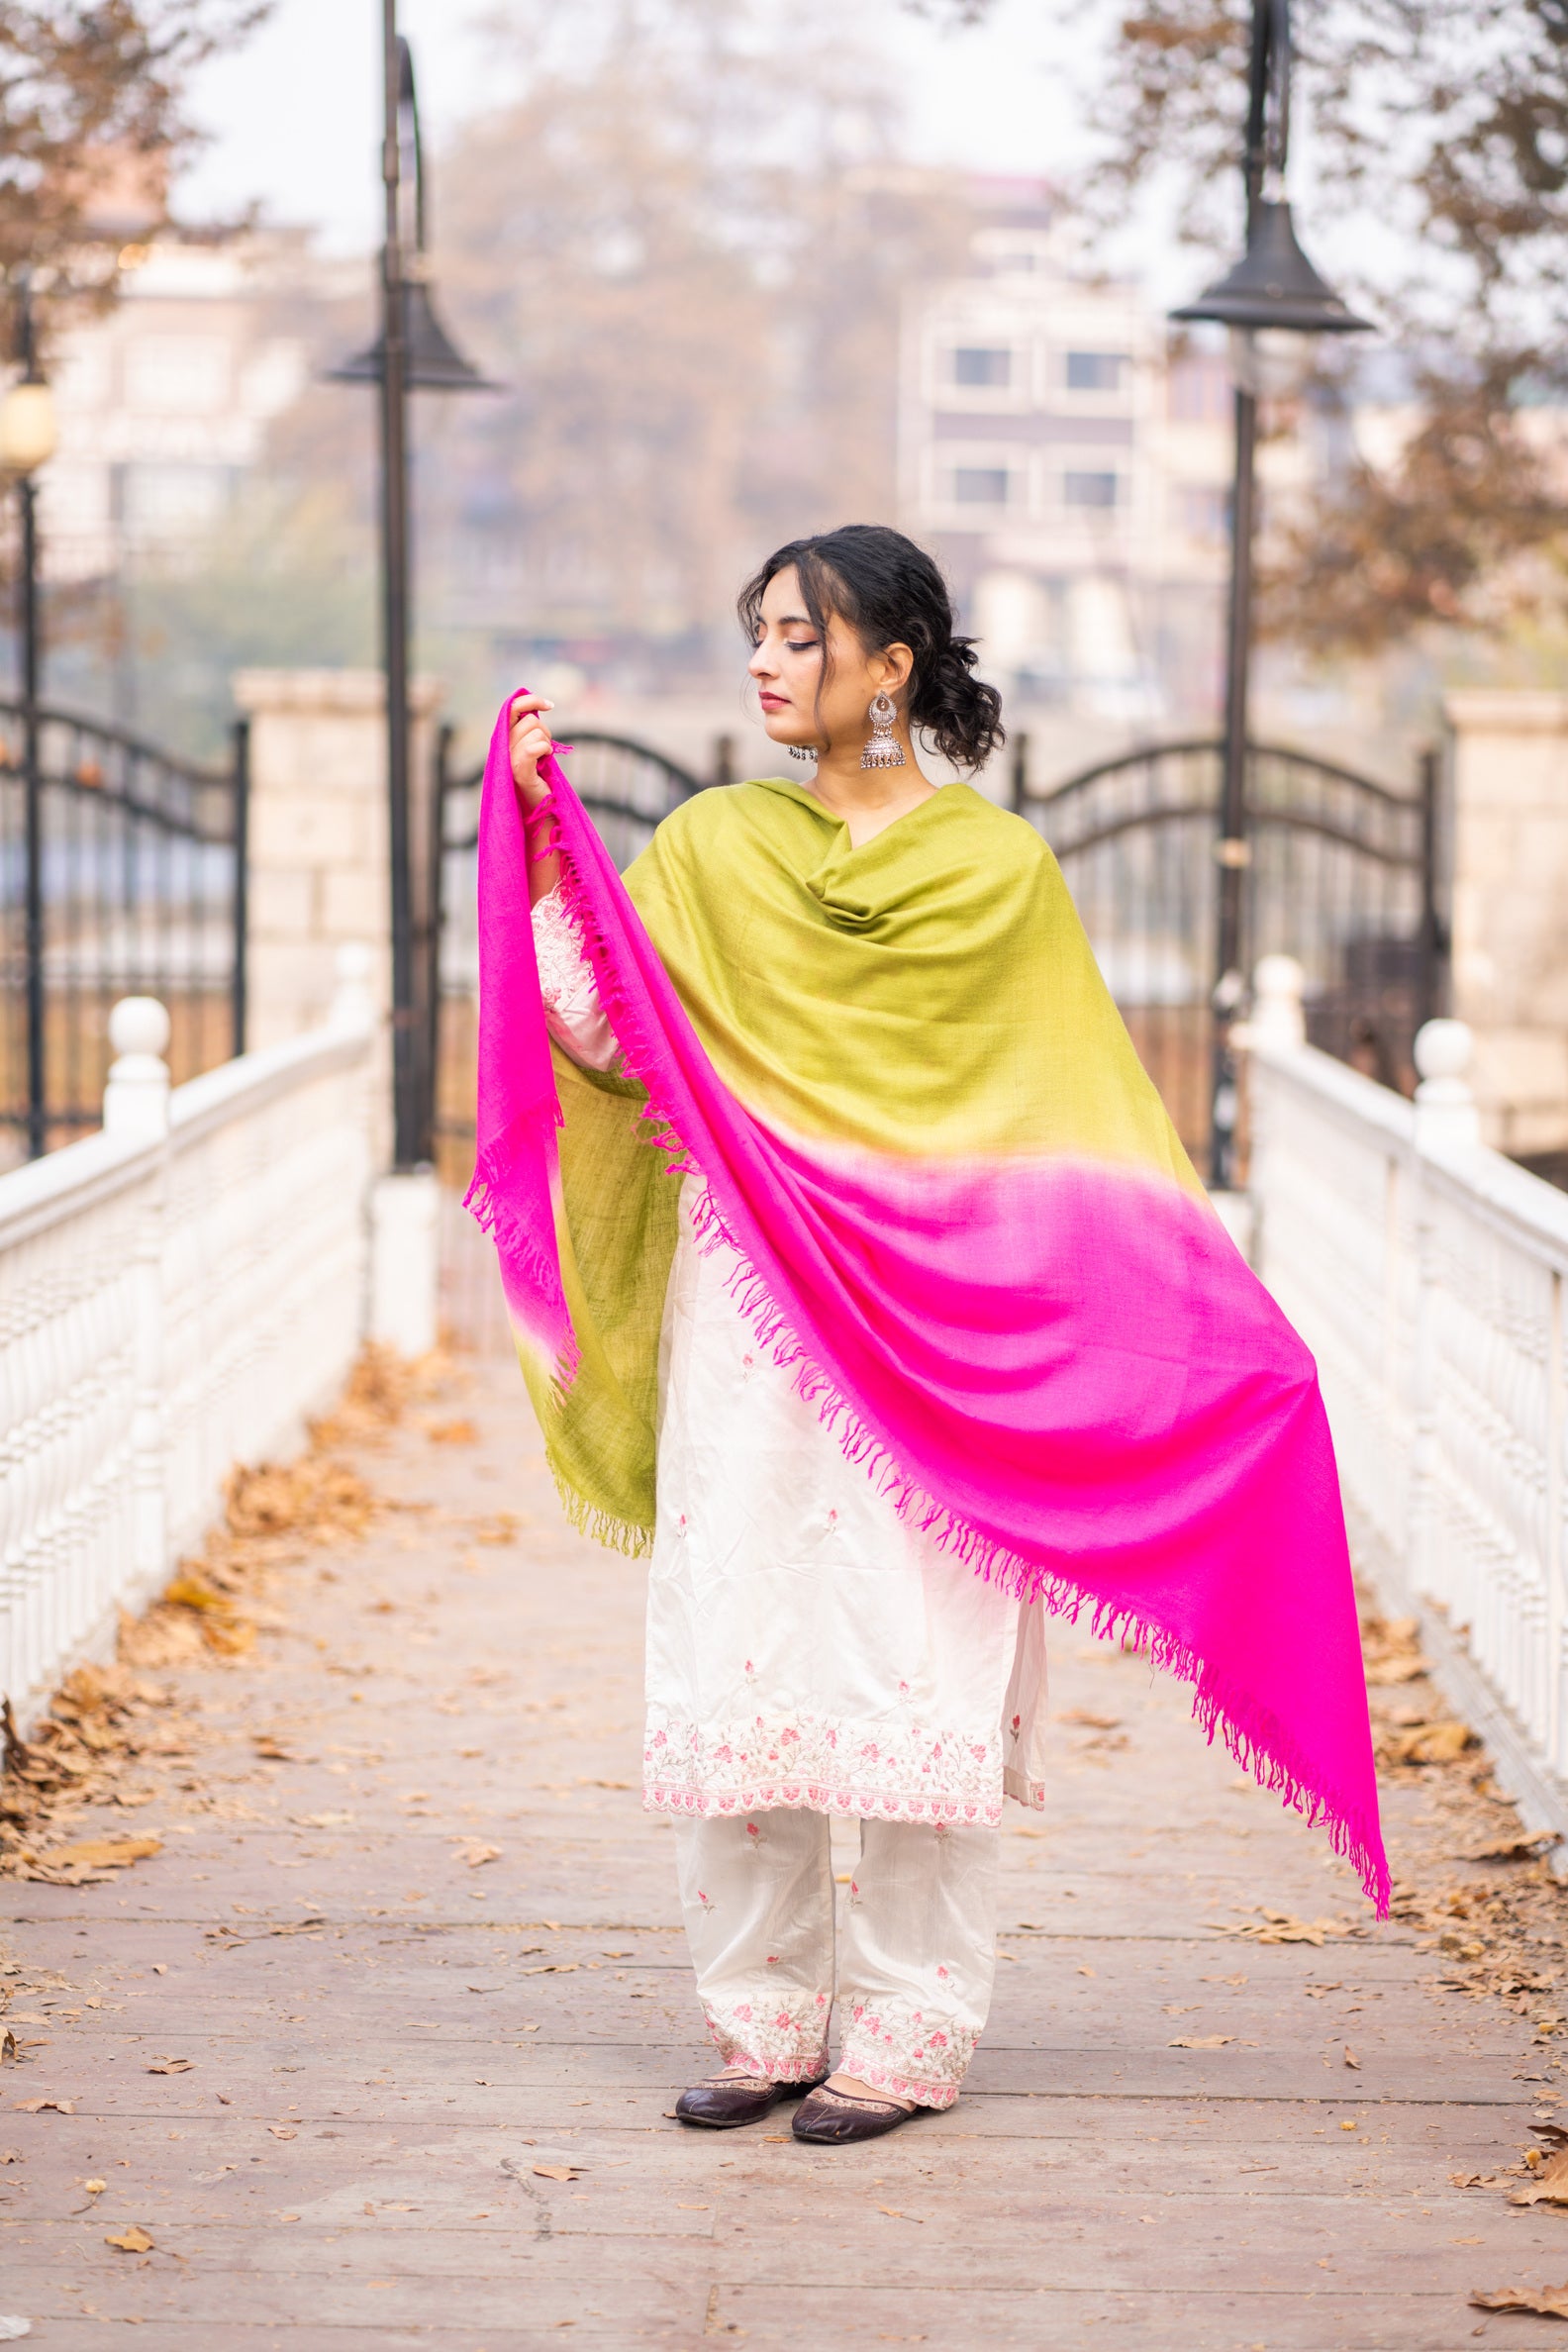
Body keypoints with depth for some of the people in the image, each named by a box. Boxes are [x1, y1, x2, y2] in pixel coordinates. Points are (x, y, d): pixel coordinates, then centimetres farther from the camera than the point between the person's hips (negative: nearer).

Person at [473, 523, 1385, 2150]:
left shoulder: (997, 869, 2)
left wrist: (1205, 1310, -1)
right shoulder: (709, 850, 8)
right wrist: (544, 831, -9)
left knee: (916, 1664, -2)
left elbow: (1092, 1117, 4)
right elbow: (597, 1035, -2)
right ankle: (765, 2018, 14)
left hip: (935, 1328, -2)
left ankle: (908, 2034, 8)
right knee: (735, 1660, 3)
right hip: (742, 1319, 3)